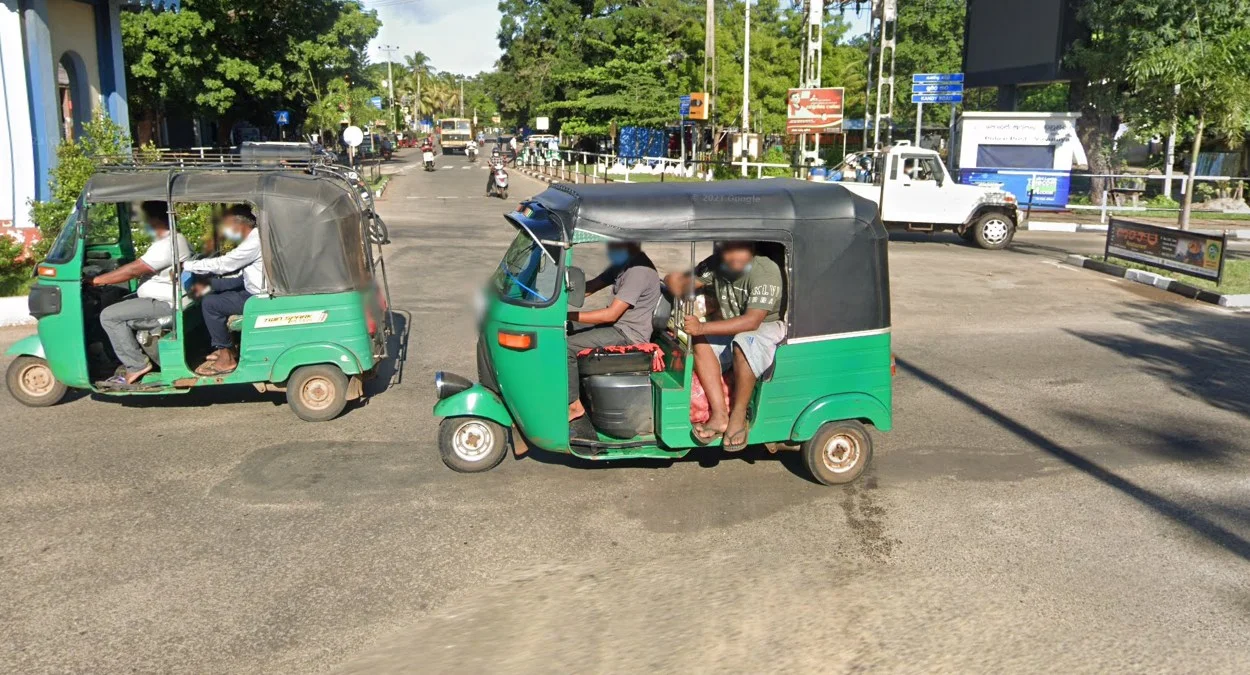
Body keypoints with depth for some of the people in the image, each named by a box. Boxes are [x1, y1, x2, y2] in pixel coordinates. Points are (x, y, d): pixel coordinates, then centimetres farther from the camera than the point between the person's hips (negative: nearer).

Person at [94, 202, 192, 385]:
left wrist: (98, 280, -15)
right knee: (116, 306, 21)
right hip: (163, 297, 11)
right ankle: (128, 359, 19)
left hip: (165, 303, -11)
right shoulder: (172, 239, 13)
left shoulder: (168, 245, -22)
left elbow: (133, 270, -22)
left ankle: (136, 365, -10)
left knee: (109, 316, -14)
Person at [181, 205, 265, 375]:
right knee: (214, 285, 20)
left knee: (209, 303, -13)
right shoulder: (253, 237, 9)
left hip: (258, 297, -11)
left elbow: (222, 264, -23)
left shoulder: (254, 243, -24)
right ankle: (224, 345, 22)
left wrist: (186, 266, -15)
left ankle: (227, 358, -5)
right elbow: (229, 263, 12)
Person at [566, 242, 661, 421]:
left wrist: (569, 315, -23)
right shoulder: (623, 262, 9)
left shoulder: (639, 271, -23)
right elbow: (591, 286, 12)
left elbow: (611, 314, -24)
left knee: (566, 346, -17)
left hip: (628, 334, -10)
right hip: (618, 325, 10)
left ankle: (573, 405, -6)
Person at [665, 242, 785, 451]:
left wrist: (703, 327, -39)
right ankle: (719, 414, -26)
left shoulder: (766, 271, -25)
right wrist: (675, 281, -27)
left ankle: (738, 416, -24)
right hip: (731, 329, 6)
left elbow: (752, 321, -33)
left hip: (767, 327, -6)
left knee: (743, 343, -37)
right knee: (701, 342, -22)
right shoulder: (716, 265, -5)